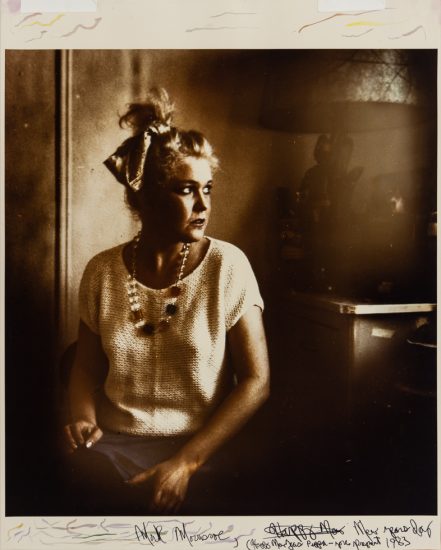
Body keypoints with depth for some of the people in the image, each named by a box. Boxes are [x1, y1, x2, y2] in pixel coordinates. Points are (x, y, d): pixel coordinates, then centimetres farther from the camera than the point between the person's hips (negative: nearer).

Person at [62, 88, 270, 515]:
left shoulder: (228, 266, -6)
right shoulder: (102, 271, 3)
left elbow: (256, 379, -7)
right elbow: (86, 368, 12)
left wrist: (186, 462, -16)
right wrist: (83, 418, -10)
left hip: (200, 448, -2)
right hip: (113, 444, 3)